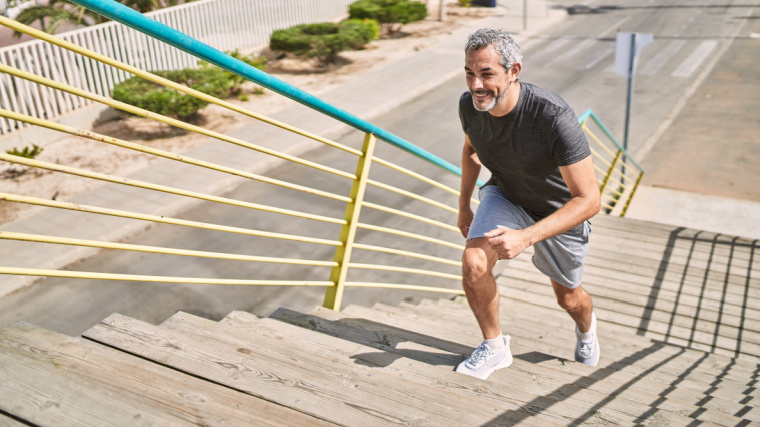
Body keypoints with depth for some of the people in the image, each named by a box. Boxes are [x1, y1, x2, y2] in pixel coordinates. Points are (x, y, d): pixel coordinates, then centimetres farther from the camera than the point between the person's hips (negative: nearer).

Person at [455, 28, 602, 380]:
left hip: (562, 210, -3)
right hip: (505, 195, 3)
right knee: (473, 263, -24)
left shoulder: (553, 117, -39)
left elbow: (589, 200, -36)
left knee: (567, 297, 17)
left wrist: (525, 237, -47)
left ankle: (586, 328, 57)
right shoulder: (469, 105, -20)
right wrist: (464, 206, 13)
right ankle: (494, 348, 3)